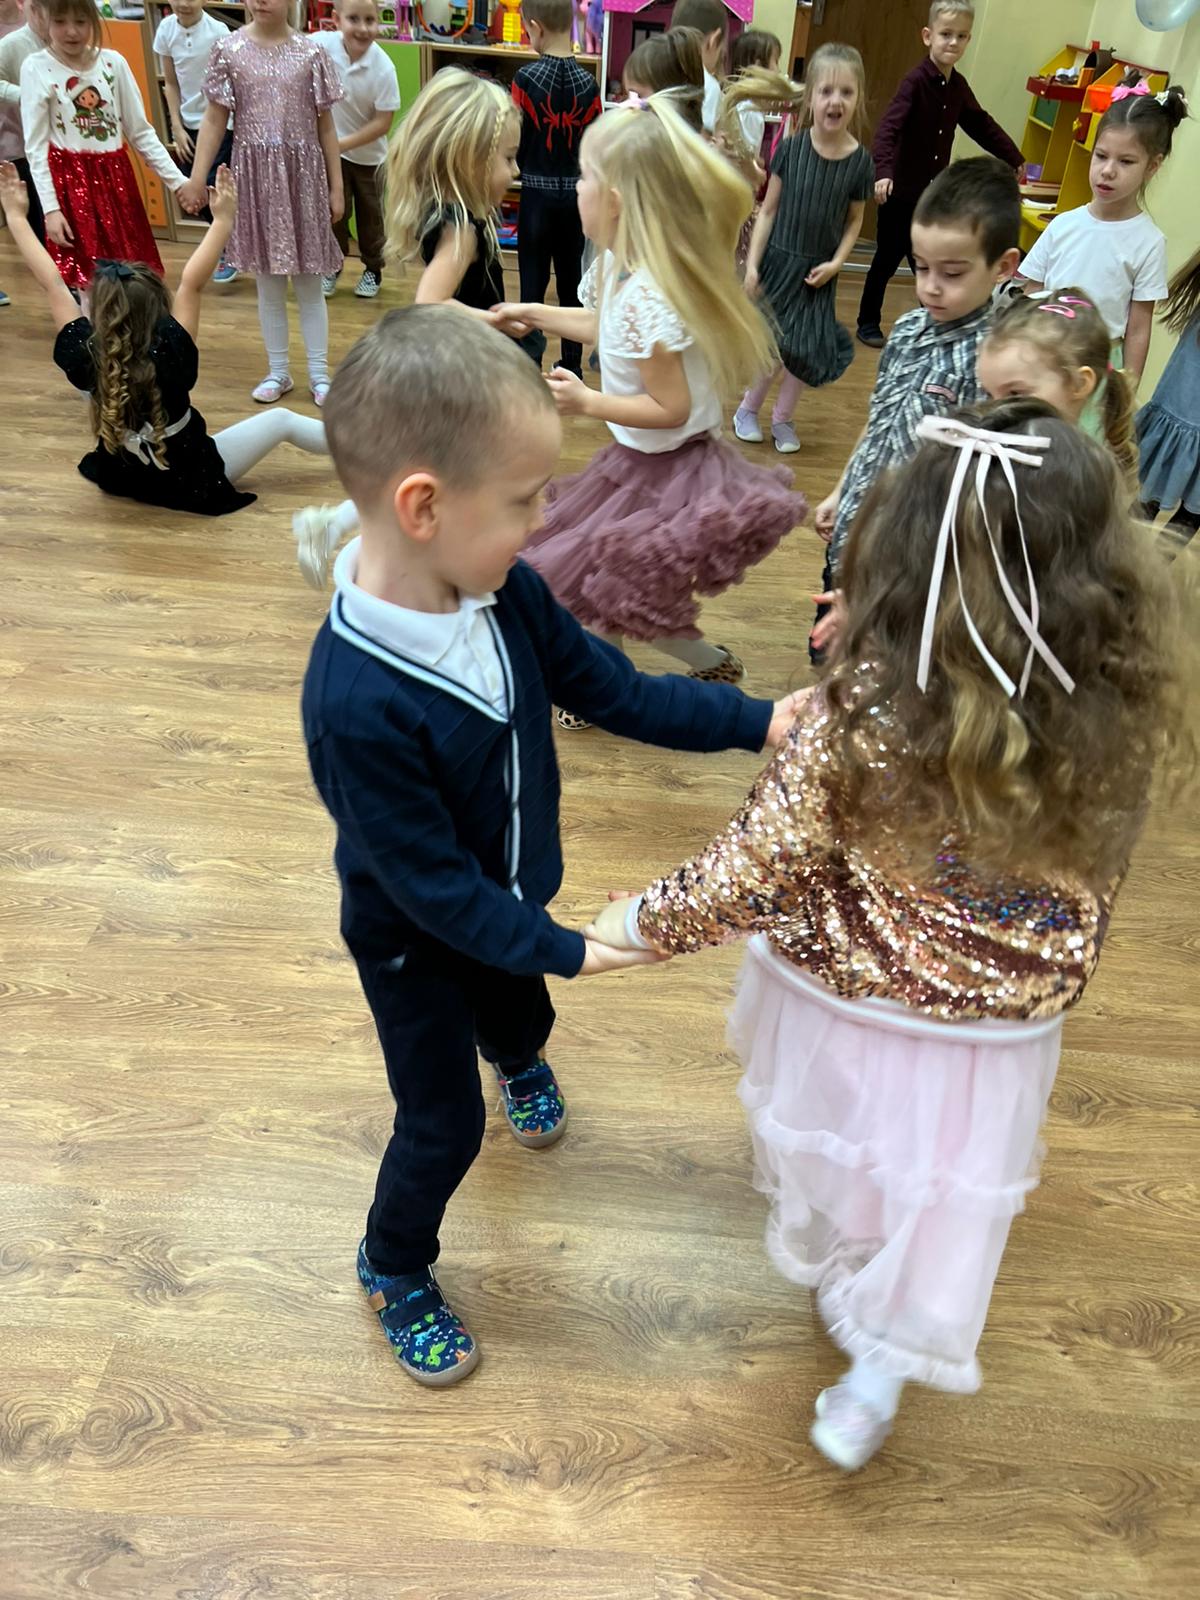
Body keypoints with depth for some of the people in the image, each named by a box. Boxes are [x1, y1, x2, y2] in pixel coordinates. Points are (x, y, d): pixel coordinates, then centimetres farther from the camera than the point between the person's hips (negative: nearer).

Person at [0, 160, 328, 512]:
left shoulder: (86, 359, -21)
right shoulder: (169, 356, -31)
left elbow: (53, 283, -13)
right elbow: (191, 284, -27)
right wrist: (222, 219, -25)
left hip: (119, 479, 5)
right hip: (192, 485, -4)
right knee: (282, 421, 8)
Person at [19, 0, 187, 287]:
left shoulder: (113, 62, 3)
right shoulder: (36, 68, -6)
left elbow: (140, 132, 8)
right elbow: (35, 147, -7)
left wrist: (177, 180, 1)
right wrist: (50, 208, -15)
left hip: (115, 178, 4)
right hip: (70, 181, -4)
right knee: (82, 278, -3)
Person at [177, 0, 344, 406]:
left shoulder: (310, 52, 1)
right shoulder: (229, 49, 1)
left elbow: (325, 126, 5)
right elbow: (214, 120, 2)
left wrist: (336, 186, 3)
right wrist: (196, 178, -4)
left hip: (302, 171, 0)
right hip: (255, 172, 0)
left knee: (308, 282, 5)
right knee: (268, 283, 7)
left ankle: (319, 372, 14)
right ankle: (278, 371, 17)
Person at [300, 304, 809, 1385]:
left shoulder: (508, 593, -19)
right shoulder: (356, 704, -39)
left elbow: (613, 690, -6)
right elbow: (430, 884, -30)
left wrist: (756, 722, -10)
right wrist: (568, 951, -26)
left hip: (510, 904, 6)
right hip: (417, 942, -6)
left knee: (521, 1017, 34)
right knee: (444, 1124, 13)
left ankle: (520, 1064, 73)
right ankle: (395, 1272, 45)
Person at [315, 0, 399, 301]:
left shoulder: (383, 68, -25)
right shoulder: (322, 45, -21)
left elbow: (383, 122, -21)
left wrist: (343, 143, -24)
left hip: (369, 154, -1)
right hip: (329, 148, 1)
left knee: (370, 215, 14)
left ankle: (373, 269, 33)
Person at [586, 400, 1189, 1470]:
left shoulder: (861, 719, -30)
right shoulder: (1116, 727, -19)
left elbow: (751, 873, -21)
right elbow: (1093, 886, -3)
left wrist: (642, 924, -7)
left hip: (849, 1010, -1)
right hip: (999, 1031, 1)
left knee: (835, 1178, 29)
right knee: (939, 1217, 22)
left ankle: (833, 1283, 57)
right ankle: (873, 1385, 36)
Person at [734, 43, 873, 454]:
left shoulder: (860, 162, -7)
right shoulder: (790, 148, -9)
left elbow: (854, 221, 3)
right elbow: (768, 210, -4)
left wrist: (836, 263, -11)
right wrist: (752, 264, -8)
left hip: (818, 271, 1)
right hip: (778, 260, -1)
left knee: (808, 348, 7)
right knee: (775, 345, 2)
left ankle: (783, 417, 27)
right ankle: (748, 408, 26)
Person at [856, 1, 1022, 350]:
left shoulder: (958, 86, 6)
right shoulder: (916, 81, -15)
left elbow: (981, 125, 20)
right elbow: (888, 127, -28)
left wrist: (1013, 159, 28)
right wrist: (882, 171, -45)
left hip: (934, 194, 5)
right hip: (900, 191, -5)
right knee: (887, 260, 7)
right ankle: (868, 322, 23)